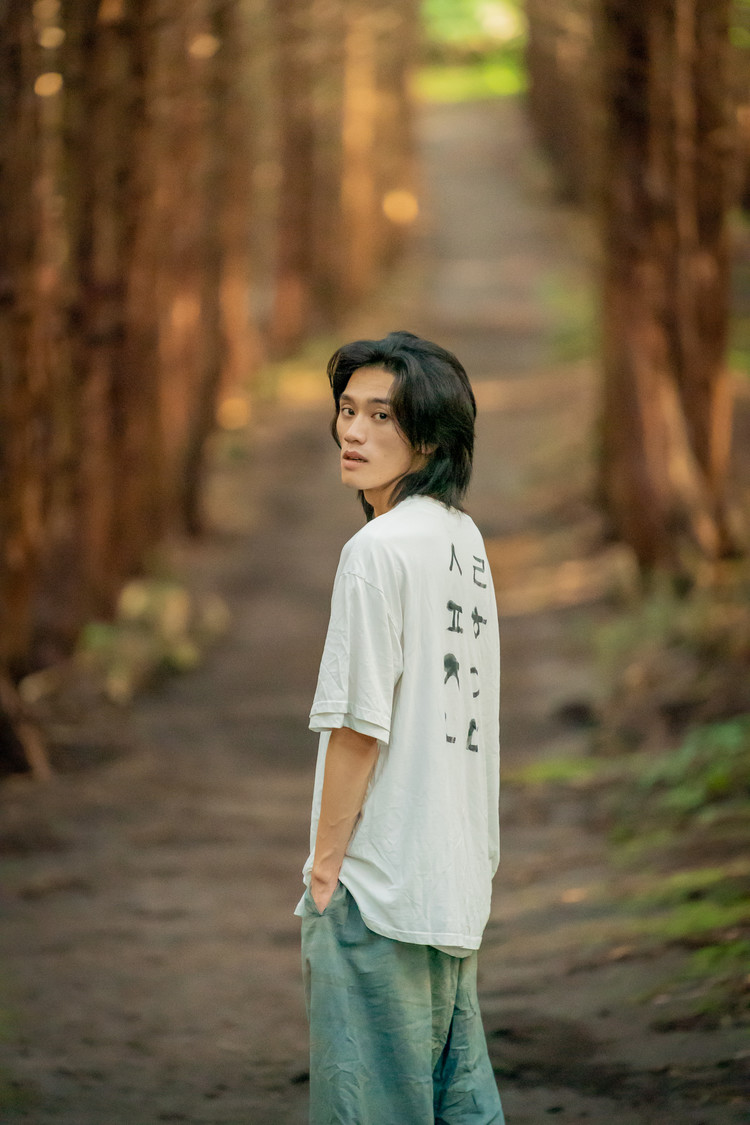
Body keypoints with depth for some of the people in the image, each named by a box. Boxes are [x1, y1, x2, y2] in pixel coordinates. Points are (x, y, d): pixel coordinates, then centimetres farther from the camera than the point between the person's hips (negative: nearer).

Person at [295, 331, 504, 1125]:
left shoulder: (379, 547, -14)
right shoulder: (464, 540, 12)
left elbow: (359, 726, -15)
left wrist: (324, 867, -7)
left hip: (382, 886, -9)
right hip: (459, 879, 9)